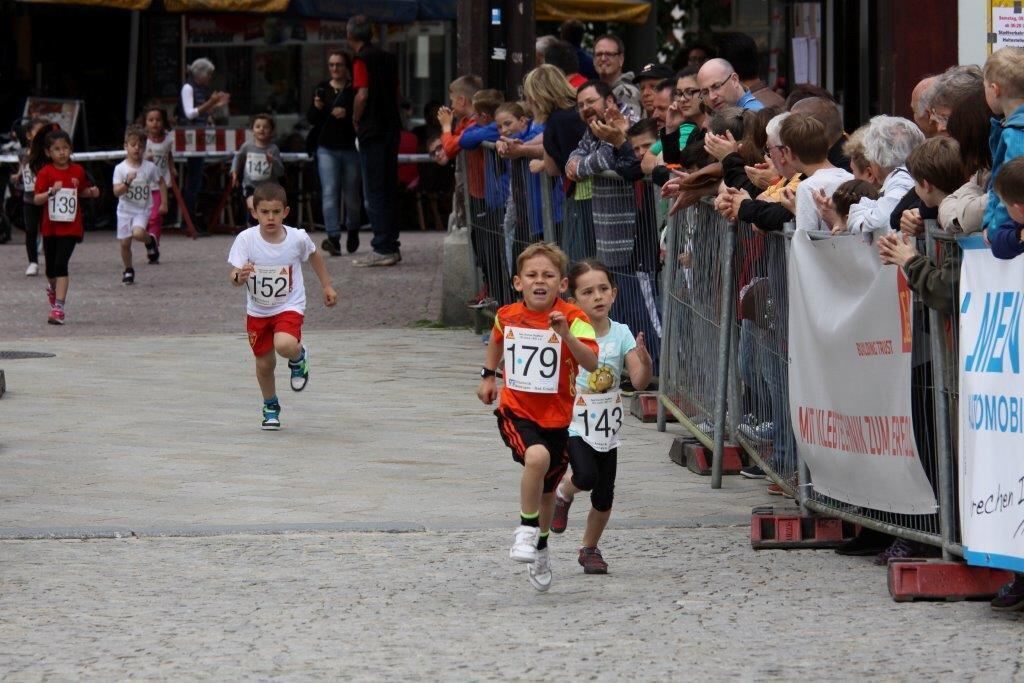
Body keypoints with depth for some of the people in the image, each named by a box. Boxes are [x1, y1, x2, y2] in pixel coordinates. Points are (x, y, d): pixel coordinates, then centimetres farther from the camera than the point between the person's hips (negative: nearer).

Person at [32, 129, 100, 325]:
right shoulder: (45, 173, -6)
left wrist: (92, 192, -3)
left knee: (61, 265, -13)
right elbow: (37, 199, -10)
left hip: (71, 226, -1)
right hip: (50, 226, 1)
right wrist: (51, 192, -27)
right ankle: (52, 287, 47)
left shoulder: (78, 171, 1)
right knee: (51, 267, 13)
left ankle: (58, 307, -16)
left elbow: (82, 191, 18)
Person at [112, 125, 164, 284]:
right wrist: (127, 182, -32)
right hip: (125, 209, 1)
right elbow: (116, 192, -15)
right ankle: (128, 271, 24)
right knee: (125, 242, 3)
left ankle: (150, 241, 6)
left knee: (138, 233, -28)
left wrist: (163, 203, 8)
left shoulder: (150, 167, -6)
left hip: (143, 209, -1)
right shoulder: (120, 168, -9)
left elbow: (161, 183, 10)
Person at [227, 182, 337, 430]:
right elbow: (234, 277, -21)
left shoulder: (297, 238, -17)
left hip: (289, 306, -2)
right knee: (264, 363, 10)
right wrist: (239, 277, -45)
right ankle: (270, 407, 38)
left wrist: (327, 286, 15)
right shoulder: (246, 239, -20)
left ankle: (299, 357, 8)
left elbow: (314, 255, 6)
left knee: (285, 345, -30)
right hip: (257, 310, 2)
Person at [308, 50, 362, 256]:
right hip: (327, 148, 2)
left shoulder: (355, 90, -3)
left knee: (352, 195, 11)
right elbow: (311, 119, 10)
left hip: (351, 148, -2)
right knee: (329, 193, -11)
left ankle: (352, 230, 36)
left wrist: (347, 114, -21)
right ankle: (333, 238, -17)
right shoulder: (322, 89, 8)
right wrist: (316, 108, -10)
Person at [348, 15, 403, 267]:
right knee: (389, 190, 13)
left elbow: (362, 95, -19)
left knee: (374, 192, -5)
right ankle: (391, 245, 16)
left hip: (372, 131, -8)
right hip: (391, 128, 8)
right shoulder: (388, 58, 12)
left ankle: (382, 249, -8)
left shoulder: (362, 60, -11)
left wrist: (356, 120, -4)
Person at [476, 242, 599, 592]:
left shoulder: (572, 318, -14)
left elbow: (591, 363, -29)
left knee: (548, 487, 17)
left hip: (557, 416, 0)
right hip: (516, 411, 0)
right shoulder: (507, 316, -4)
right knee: (537, 457, -32)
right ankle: (526, 530, -15)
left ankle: (540, 548, 44)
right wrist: (487, 375, 22)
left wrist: (566, 334, -42)